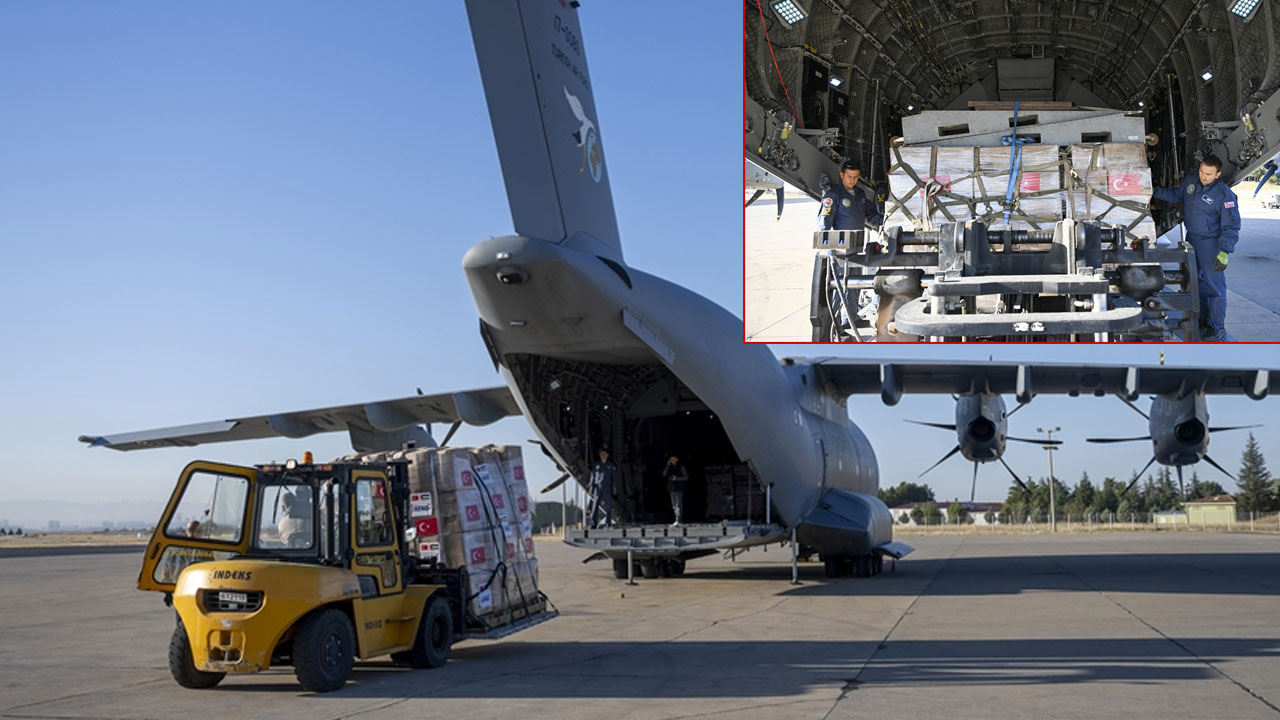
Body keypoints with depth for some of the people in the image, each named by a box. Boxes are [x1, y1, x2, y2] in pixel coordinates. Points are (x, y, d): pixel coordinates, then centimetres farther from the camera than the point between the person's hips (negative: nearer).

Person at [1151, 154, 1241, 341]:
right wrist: (1155, 191, 8)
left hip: (1211, 244, -7)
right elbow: (1175, 194, 22)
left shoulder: (1224, 194, -17)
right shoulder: (1191, 182, 1)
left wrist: (1224, 252, -24)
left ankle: (1217, 328, 3)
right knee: (1195, 281, 16)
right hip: (1191, 240, 7)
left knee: (1214, 285, -4)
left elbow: (1231, 226, -16)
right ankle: (1201, 320, 29)